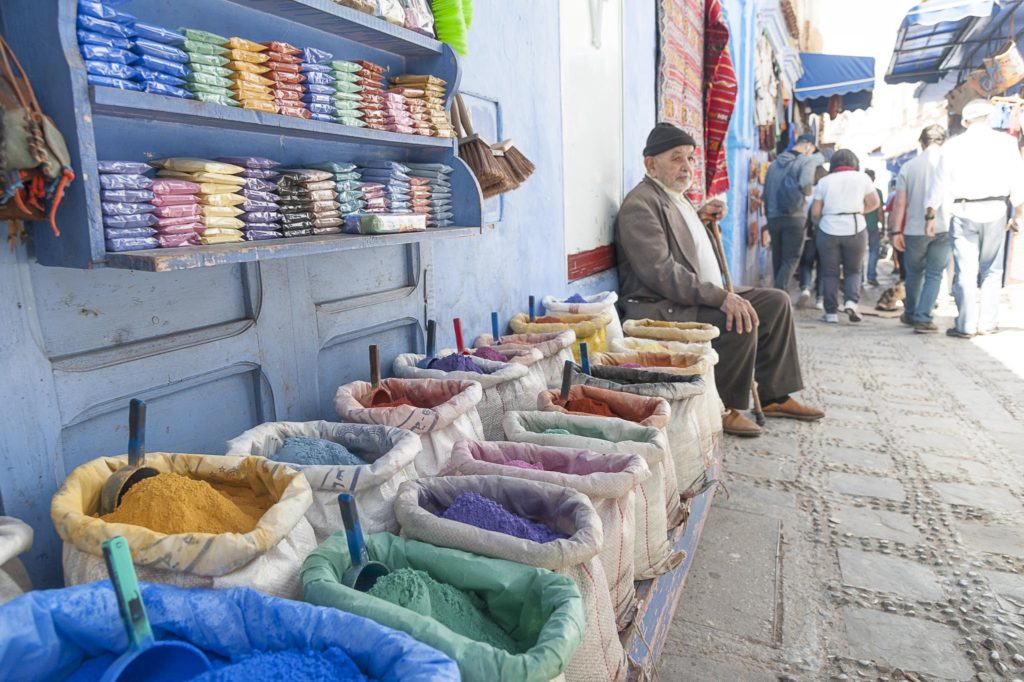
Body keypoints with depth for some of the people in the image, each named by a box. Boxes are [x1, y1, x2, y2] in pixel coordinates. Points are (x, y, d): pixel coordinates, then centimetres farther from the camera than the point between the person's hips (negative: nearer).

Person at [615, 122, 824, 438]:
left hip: (704, 296, 11)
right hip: (662, 309, -11)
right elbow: (662, 272, -25)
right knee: (740, 322, -29)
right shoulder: (640, 205, -15)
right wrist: (721, 297, -28)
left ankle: (775, 396, 14)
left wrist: (701, 218, 13)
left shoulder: (677, 199, 17)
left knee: (776, 301, 8)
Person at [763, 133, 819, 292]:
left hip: (773, 217, 5)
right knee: (791, 258, -3)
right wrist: (809, 192, 3)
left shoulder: (774, 163, 16)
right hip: (794, 217, -5)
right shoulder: (806, 161, -3)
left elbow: (766, 191, 16)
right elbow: (805, 184, -20)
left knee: (778, 258, 13)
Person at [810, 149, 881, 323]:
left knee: (830, 273, 7)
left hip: (829, 231, 0)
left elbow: (815, 212, 1)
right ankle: (851, 301, -7)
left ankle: (831, 312, 5)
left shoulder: (824, 181, 5)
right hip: (855, 230, 0)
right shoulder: (862, 178, 6)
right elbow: (874, 203, 8)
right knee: (853, 270, 14)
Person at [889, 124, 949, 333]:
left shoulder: (908, 166, 0)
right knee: (935, 274, 4)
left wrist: (896, 231, 2)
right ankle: (923, 318, -3)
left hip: (915, 229, 1)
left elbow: (900, 202, -2)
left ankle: (910, 314, 29)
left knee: (914, 273, 17)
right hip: (944, 229, -1)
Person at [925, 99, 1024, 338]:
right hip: (994, 211, 1)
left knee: (965, 271, 0)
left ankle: (965, 325, 1)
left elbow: (941, 183, 1)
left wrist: (930, 215, 6)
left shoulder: (953, 145, 1)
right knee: (991, 270, 10)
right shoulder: (1005, 142, 2)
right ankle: (987, 323, 11)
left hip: (963, 212, -1)